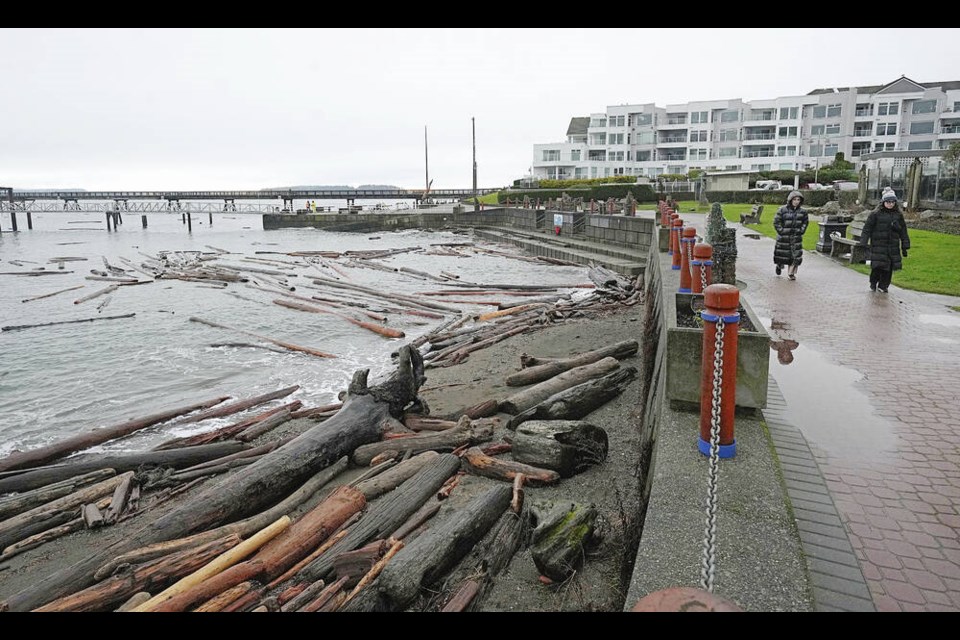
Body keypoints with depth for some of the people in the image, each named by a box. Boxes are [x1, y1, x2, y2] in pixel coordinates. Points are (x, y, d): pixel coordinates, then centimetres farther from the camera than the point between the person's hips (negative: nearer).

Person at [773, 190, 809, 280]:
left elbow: (806, 222, 17)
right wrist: (781, 231, -11)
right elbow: (776, 221, -4)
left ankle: (791, 273, 8)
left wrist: (801, 230, 4)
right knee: (782, 254, 8)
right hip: (784, 237, -2)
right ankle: (779, 266, 39)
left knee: (795, 255, -3)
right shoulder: (782, 210, -8)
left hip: (796, 237, 2)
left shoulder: (803, 211, 4)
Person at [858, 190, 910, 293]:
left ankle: (883, 285, 18)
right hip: (878, 245, -4)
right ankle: (873, 283, 14)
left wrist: (905, 247, 11)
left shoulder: (898, 215, 9)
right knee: (878, 266, -9)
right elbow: (867, 228, -3)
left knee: (889, 267, 3)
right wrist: (863, 243, -11)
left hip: (893, 246, 4)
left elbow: (903, 231, 14)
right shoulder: (875, 214, -2)